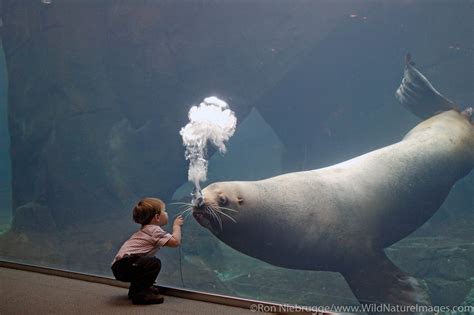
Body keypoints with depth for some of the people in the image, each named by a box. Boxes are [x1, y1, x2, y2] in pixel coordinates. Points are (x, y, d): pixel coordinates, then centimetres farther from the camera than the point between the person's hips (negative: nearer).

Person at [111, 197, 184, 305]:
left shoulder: (146, 230, 20)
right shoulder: (155, 230, -11)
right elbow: (176, 241, -16)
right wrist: (176, 226, -4)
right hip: (123, 264, -10)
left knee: (150, 261, 25)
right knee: (155, 263, -23)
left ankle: (136, 288, 24)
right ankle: (139, 293, -15)